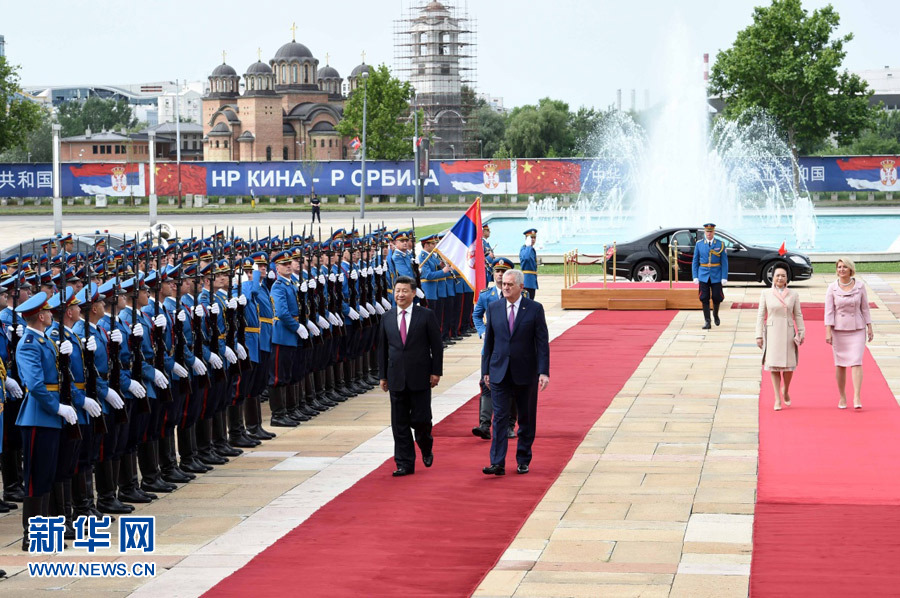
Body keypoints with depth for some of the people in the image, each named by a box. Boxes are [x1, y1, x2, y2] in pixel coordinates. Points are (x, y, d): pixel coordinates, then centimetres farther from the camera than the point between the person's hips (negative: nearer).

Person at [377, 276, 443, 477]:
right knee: (399, 423, 2)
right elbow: (382, 348, 11)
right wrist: (382, 375, 8)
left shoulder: (426, 315, -1)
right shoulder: (387, 317, 8)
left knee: (421, 419, -2)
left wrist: (436, 372, -5)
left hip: (420, 377, -3)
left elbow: (436, 345, 0)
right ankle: (405, 464, 8)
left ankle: (426, 448, 29)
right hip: (396, 379, 3)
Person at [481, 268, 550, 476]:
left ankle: (523, 461, 21)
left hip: (525, 373, -1)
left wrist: (543, 371, -12)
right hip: (500, 373, 1)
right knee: (500, 418, -5)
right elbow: (489, 341, 9)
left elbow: (542, 342, -5)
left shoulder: (534, 309, -3)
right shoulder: (494, 308, 4)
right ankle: (497, 463, -9)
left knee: (526, 419, 9)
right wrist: (486, 370, 6)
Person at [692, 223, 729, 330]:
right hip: (703, 276, 1)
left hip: (716, 276, -1)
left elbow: (724, 262, -1)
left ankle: (715, 315, 32)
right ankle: (707, 322, 2)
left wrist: (724, 277, -8)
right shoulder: (699, 244, 3)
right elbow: (695, 262, 6)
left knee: (716, 297, 4)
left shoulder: (720, 244, 0)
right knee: (704, 299, -3)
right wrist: (695, 277, -2)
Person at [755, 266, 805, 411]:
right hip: (772, 332, 0)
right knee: (774, 366, -3)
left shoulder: (793, 294, 6)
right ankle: (777, 399, 3)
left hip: (788, 333, 1)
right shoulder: (766, 294, 4)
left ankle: (786, 391, 24)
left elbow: (798, 315, 8)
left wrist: (801, 333, 2)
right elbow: (761, 315, 4)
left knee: (789, 365, -4)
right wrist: (759, 336, 0)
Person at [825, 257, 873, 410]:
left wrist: (870, 328, 2)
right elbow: (829, 311, -6)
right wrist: (828, 332, -12)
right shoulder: (832, 288, -3)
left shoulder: (860, 286, -1)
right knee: (840, 364, 5)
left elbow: (865, 308, 4)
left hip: (857, 330, 0)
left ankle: (857, 398, -18)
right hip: (839, 330, 0)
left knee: (856, 362, -12)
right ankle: (842, 397, 18)